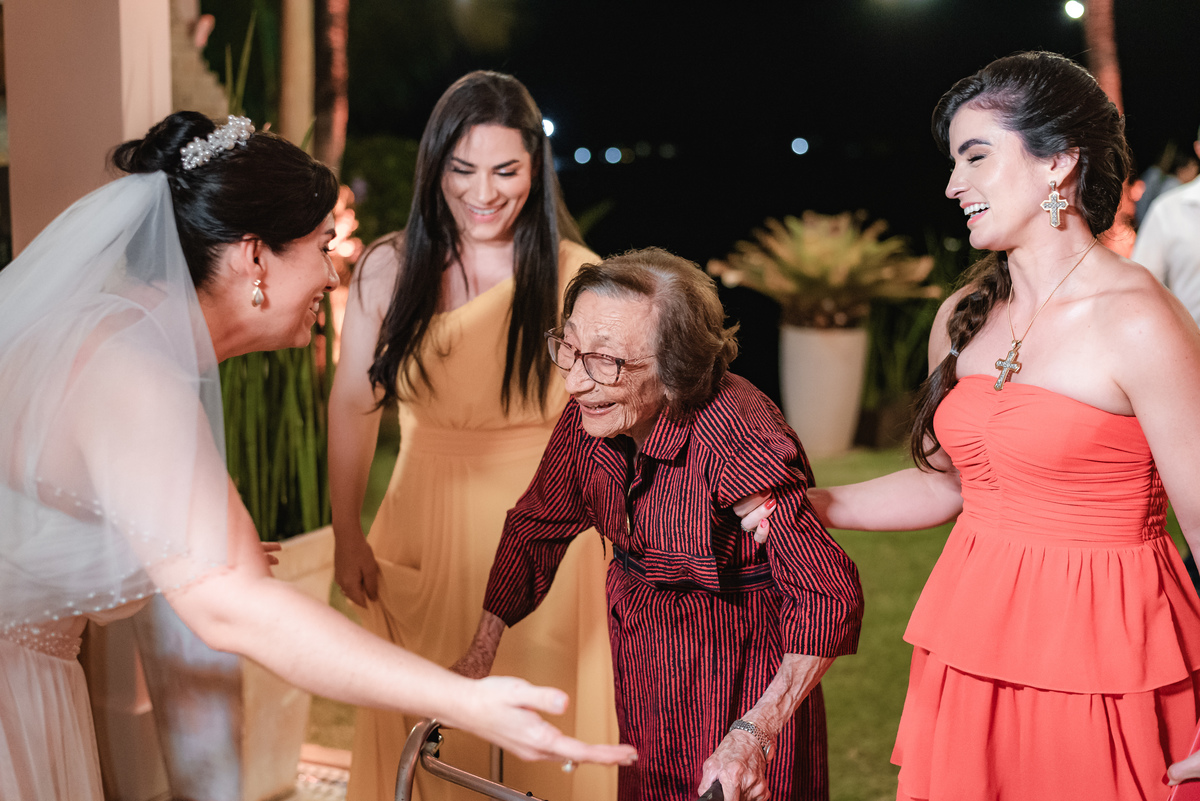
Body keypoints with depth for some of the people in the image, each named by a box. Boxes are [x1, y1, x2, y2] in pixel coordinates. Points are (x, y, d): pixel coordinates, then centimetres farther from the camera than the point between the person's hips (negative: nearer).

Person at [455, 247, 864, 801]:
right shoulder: (590, 412, -13)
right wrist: (477, 658, -1)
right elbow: (535, 527, 2)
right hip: (641, 664, 6)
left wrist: (755, 734, -36)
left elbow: (830, 596, -31)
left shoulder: (740, 439, -32)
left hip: (743, 668, -6)